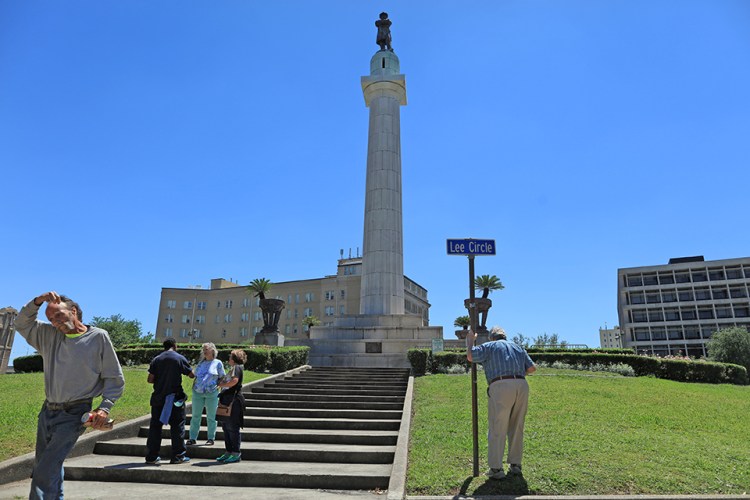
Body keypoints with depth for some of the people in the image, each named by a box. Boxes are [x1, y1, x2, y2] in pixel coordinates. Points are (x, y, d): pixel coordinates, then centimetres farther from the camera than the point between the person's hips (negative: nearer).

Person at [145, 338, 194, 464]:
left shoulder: (156, 359, 3)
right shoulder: (180, 358, -6)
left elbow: (150, 379, 1)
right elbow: (191, 375, 2)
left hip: (158, 398, 4)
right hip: (175, 397, -3)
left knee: (155, 426, 12)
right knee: (177, 426, 5)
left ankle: (151, 456, 17)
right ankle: (178, 456, 8)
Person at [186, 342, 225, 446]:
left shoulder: (217, 363, 2)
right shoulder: (201, 363, 12)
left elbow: (222, 378, 6)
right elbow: (195, 374, 22)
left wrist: (217, 385, -8)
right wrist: (194, 384, 5)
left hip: (211, 393, -3)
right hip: (197, 392, 4)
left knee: (211, 417, 4)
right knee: (195, 416, 6)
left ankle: (211, 438, 11)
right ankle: (192, 438, 14)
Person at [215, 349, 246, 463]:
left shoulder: (236, 367, -9)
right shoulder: (233, 368, 22)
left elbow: (235, 380, -25)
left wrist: (222, 384, -12)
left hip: (233, 400, -10)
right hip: (227, 400, 10)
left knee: (232, 428, -5)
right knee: (226, 427, 13)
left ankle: (236, 454, 3)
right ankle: (229, 452, 21)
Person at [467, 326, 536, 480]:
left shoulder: (489, 346, 14)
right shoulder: (517, 347, 27)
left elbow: (470, 356, 2)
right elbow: (532, 368, 21)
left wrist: (470, 340, 19)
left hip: (501, 387, -4)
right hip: (521, 386, 5)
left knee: (497, 429, 1)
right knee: (516, 428, 15)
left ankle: (496, 469, 1)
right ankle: (515, 465, 21)